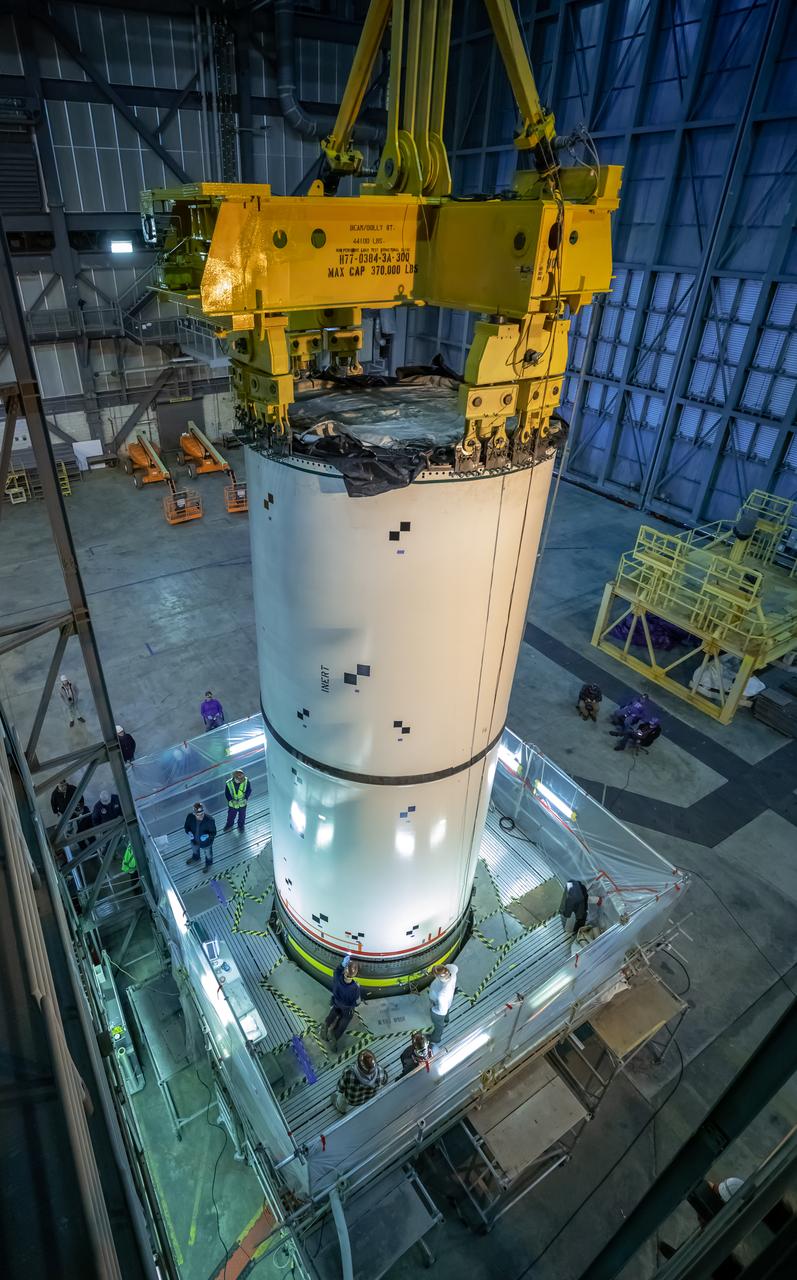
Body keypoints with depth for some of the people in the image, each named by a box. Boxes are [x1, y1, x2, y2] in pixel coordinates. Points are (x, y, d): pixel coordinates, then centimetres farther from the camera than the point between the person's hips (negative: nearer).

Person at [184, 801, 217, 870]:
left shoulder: (209, 820, -38)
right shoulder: (190, 817, -29)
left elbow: (213, 833, -24)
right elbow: (186, 827, -9)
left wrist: (207, 836, -43)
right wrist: (189, 832, -29)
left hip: (206, 843, -3)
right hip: (194, 841, 3)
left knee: (208, 854, 29)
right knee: (194, 850, 36)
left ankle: (208, 863, 62)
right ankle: (195, 858, 71)